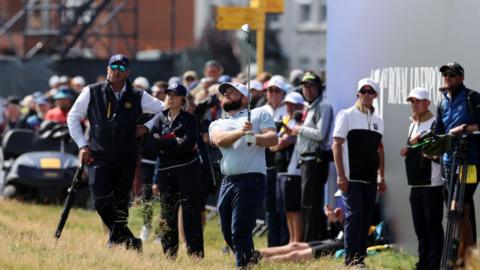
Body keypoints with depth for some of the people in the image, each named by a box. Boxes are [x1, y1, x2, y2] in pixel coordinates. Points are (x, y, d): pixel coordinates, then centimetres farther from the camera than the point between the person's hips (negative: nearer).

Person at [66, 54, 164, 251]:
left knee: (121, 204, 2)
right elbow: (73, 117, 10)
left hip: (126, 159, 1)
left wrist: (147, 127, 1)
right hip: (99, 156, -1)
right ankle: (128, 241, -5)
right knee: (102, 201, -15)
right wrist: (82, 145, 3)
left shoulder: (138, 97, 5)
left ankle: (117, 242, 13)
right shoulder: (92, 93, 3)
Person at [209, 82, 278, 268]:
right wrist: (240, 132, -22)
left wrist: (254, 137, -24)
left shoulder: (259, 114, 11)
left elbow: (273, 139, -4)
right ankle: (251, 261, 23)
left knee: (240, 232, -14)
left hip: (251, 180, -6)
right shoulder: (217, 124, 21)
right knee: (229, 234, 9)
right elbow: (220, 140, -2)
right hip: (227, 182, 6)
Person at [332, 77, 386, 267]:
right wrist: (341, 175, -13)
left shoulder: (378, 121, 16)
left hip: (370, 179, 6)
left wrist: (382, 177, 14)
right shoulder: (346, 115, -1)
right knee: (354, 214, -11)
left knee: (367, 218, 5)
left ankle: (360, 257, 10)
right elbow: (336, 145, -5)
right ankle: (351, 258, -8)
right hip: (351, 178, -6)